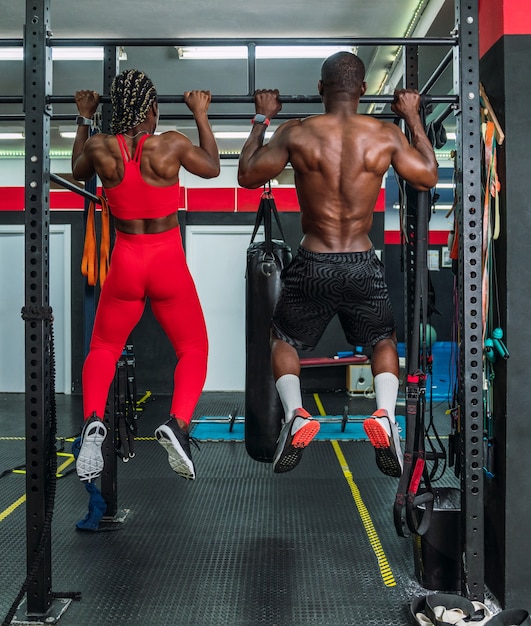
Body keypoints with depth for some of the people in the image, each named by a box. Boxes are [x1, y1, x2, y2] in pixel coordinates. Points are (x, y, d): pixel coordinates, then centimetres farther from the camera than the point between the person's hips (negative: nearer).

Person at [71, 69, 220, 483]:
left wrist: (84, 119, 26)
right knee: (193, 349, 14)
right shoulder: (171, 144, -12)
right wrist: (201, 115, 15)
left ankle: (93, 420, -7)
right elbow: (213, 167, 8)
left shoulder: (100, 147, -6)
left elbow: (78, 172, 18)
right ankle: (178, 423, -12)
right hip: (168, 263, -2)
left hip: (125, 263, 2)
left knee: (103, 348, 20)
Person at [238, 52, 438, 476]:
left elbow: (247, 176, 5)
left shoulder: (296, 133, -8)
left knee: (284, 340, 22)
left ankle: (295, 415, -3)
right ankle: (385, 415, -2)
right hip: (364, 265, 1)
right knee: (384, 340, 25)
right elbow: (428, 178, 12)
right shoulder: (386, 135, -4)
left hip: (313, 265, -1)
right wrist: (413, 118, 19)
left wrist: (262, 119, 16)